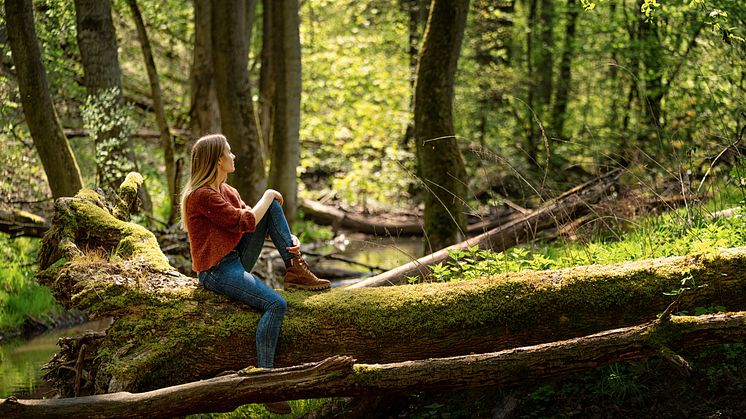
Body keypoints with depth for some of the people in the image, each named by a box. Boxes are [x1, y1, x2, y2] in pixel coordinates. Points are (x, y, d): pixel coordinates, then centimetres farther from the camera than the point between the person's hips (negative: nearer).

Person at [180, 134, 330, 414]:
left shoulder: (227, 191, 13)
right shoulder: (202, 196, -18)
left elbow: (254, 221, 10)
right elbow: (246, 222, -20)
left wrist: (290, 240, -7)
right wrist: (268, 196, -3)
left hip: (237, 260, 9)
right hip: (217, 272, -9)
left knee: (272, 204, 3)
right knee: (276, 304, -28)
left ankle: (294, 269, -4)